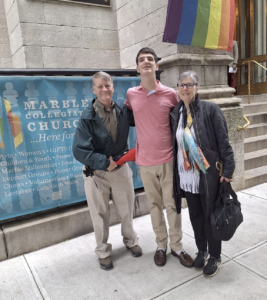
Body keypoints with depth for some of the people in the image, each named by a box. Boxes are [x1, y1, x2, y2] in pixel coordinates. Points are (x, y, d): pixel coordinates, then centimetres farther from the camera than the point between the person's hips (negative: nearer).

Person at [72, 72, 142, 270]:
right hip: (96, 172, -3)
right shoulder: (87, 118, -16)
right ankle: (103, 251, 34)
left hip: (121, 168, 3)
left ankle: (130, 240, 44)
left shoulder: (123, 111, -4)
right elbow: (80, 150, -19)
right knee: (100, 214, 11)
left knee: (127, 210, 17)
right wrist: (104, 162, -19)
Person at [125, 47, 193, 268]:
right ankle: (161, 245, 32)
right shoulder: (131, 95, 0)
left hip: (168, 159, -1)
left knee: (172, 204, 8)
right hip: (145, 161, 1)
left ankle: (176, 246, 27)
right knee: (155, 204, 14)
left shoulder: (170, 94, -5)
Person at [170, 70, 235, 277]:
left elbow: (223, 141, -10)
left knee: (210, 216, 9)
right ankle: (202, 251, 39)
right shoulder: (176, 113, 4)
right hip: (186, 175, 4)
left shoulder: (210, 109, -10)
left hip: (208, 174, -4)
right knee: (195, 215, 17)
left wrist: (228, 169, -13)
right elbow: (175, 143, 9)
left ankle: (215, 256, 30)